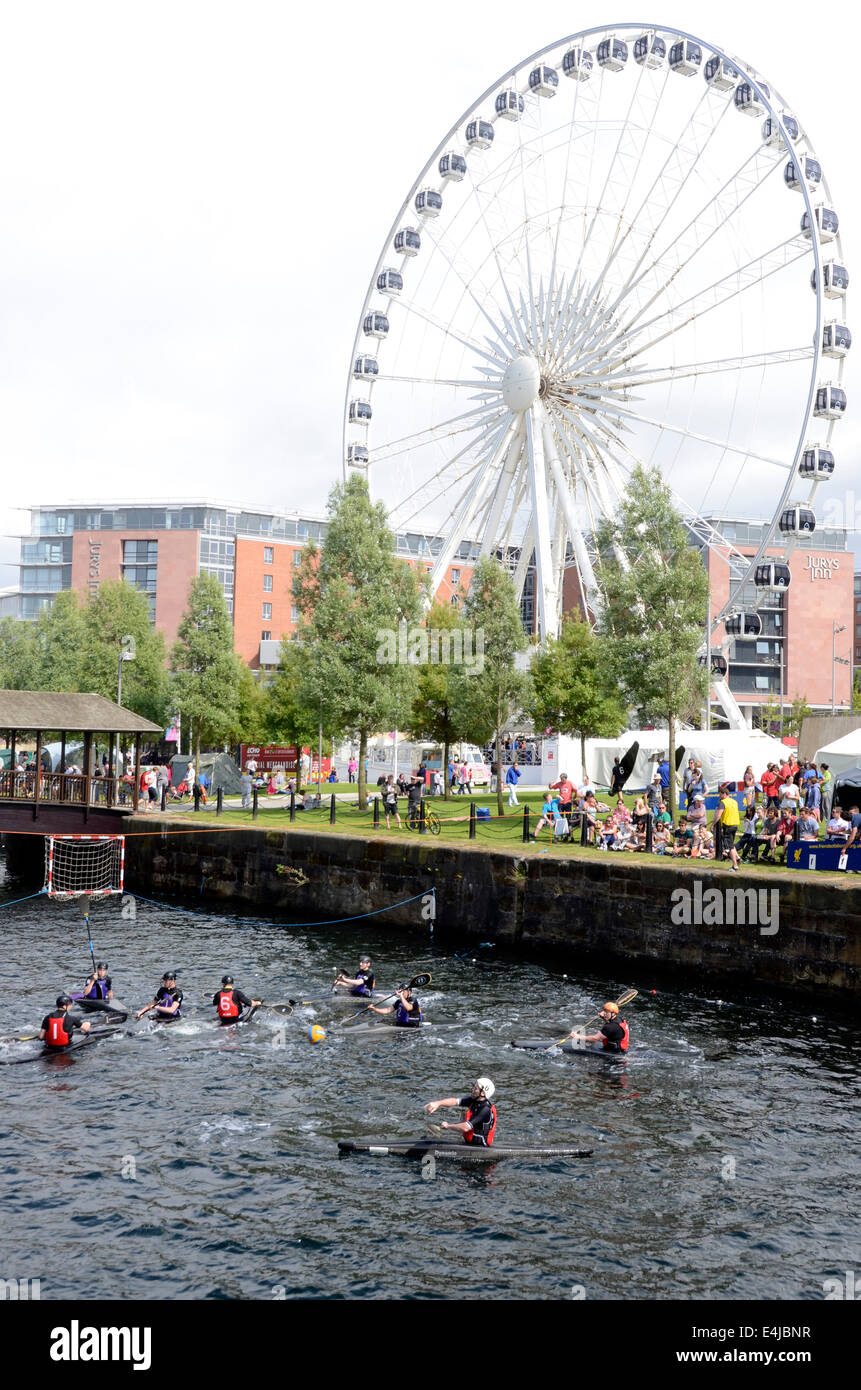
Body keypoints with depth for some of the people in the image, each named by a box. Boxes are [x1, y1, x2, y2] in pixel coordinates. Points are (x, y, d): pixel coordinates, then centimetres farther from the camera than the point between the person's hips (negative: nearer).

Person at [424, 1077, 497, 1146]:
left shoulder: (485, 1110, -23)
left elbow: (465, 1128, -28)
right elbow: (455, 1101, -4)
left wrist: (448, 1126, -14)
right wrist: (438, 1103, -20)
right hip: (469, 1142, 9)